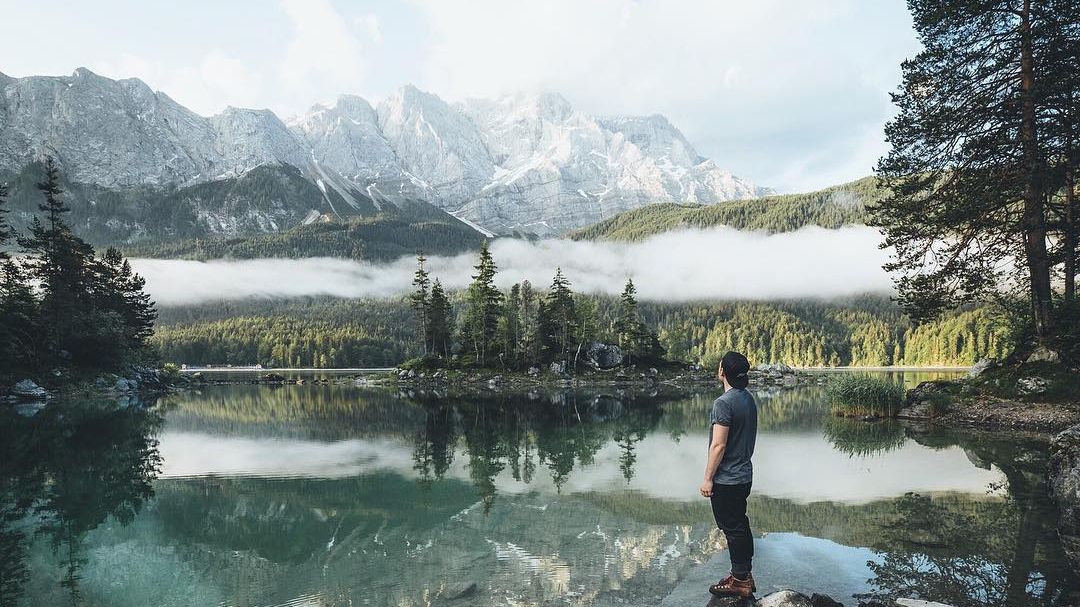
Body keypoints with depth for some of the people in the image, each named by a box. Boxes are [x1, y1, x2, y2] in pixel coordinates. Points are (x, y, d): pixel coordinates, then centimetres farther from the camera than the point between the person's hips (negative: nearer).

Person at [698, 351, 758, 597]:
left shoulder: (723, 403, -22)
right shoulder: (749, 399, 5)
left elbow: (718, 445, -22)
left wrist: (708, 478, -15)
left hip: (726, 479, -9)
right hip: (745, 474, 9)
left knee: (732, 528, 3)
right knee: (740, 524, 18)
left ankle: (740, 581, 13)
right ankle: (744, 575, 29)